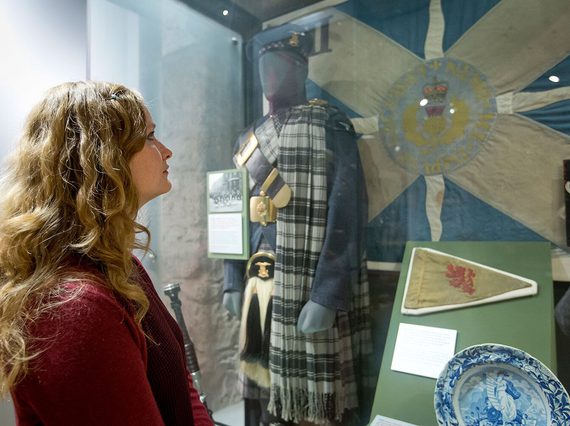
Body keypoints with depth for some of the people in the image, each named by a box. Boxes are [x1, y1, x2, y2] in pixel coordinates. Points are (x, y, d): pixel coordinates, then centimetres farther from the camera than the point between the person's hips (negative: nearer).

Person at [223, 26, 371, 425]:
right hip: (260, 285, 6)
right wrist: (234, 281, 10)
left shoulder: (329, 127, -4)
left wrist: (326, 295, -18)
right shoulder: (250, 139, 14)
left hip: (309, 288, -5)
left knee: (315, 394, 4)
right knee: (264, 391, 14)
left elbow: (345, 214, -12)